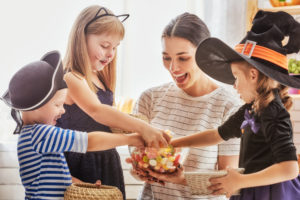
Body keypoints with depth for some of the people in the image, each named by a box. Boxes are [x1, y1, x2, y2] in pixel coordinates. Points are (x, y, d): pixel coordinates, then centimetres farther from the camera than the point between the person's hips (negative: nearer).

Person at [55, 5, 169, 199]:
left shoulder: (101, 80, 13)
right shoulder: (70, 79, -15)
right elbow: (96, 111, -31)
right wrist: (142, 128, -41)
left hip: (107, 165, 8)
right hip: (82, 167, -8)